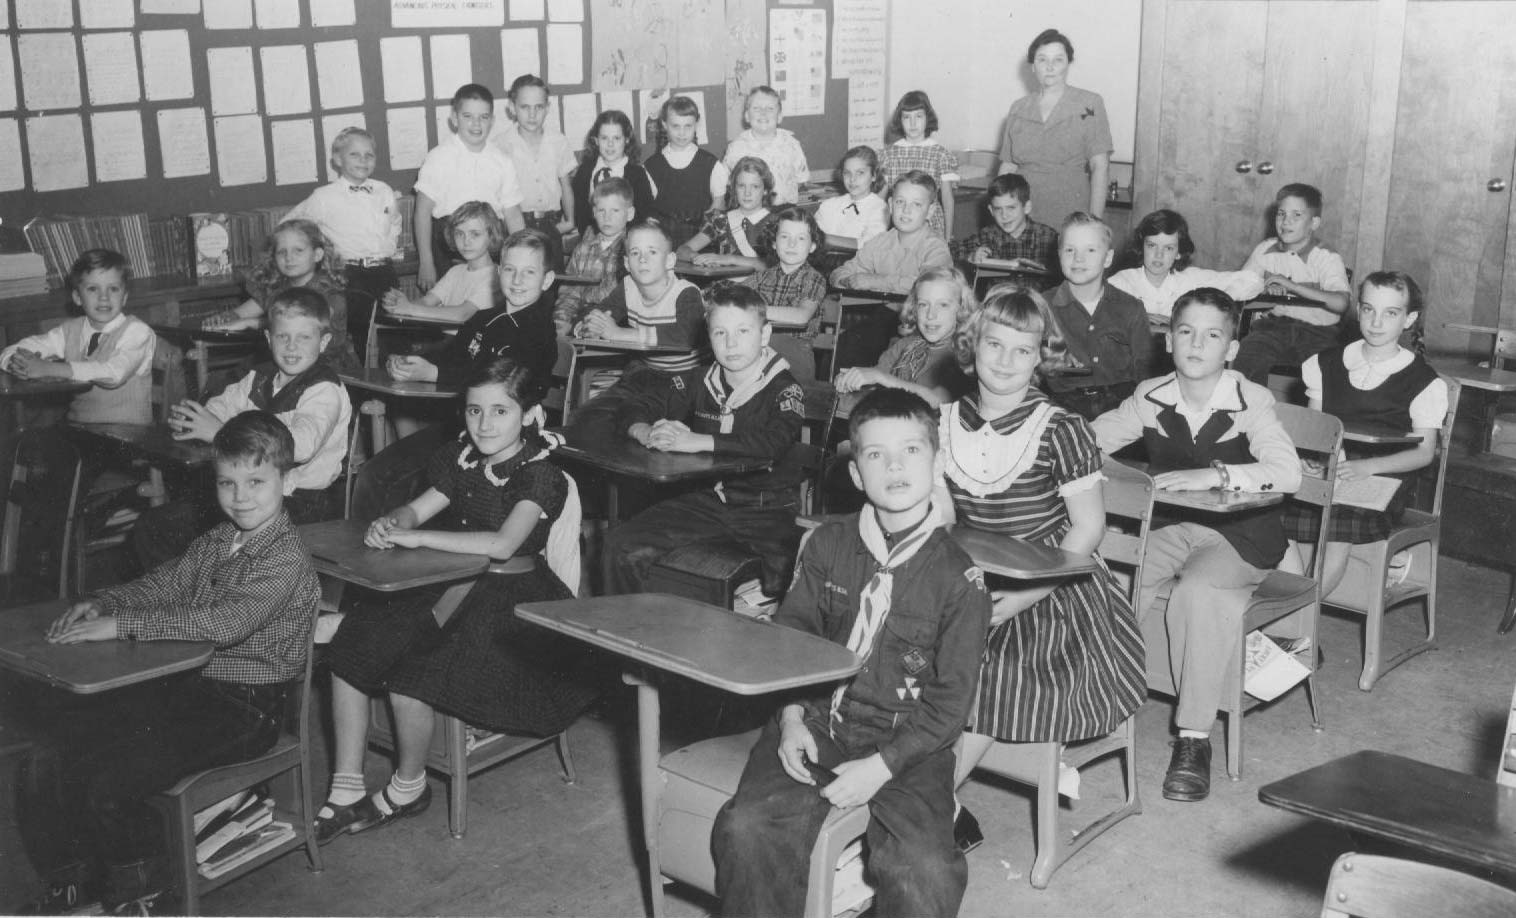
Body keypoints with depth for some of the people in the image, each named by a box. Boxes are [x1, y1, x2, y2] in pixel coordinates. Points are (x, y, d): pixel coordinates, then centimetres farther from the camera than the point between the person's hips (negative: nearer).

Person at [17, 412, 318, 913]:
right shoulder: (217, 542, 10)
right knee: (55, 747, -1)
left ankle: (137, 893, 6)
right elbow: (164, 584, 17)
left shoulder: (286, 559, -18)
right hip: (185, 684, 9)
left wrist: (123, 624, -27)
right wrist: (101, 604, -4)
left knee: (107, 780, -21)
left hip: (245, 707, -9)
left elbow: (224, 622, -28)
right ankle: (70, 884, 14)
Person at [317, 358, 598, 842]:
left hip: (512, 599, -7)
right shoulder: (462, 461, 8)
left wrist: (416, 537, -26)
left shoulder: (539, 476, -15)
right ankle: (346, 793, 0)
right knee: (351, 652, -9)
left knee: (411, 676, -25)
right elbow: (416, 508, 10)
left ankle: (409, 788, 4)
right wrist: (390, 525, -15)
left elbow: (502, 544, -28)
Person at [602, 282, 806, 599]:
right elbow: (631, 413, 12)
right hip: (705, 498, 4)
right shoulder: (700, 380, 7)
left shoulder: (784, 389, -7)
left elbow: (772, 442, -27)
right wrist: (650, 434, -14)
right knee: (621, 546, -11)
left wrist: (696, 441, -30)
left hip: (767, 509, -4)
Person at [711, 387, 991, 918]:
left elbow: (950, 703, -5)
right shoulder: (828, 545, 6)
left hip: (906, 744, -2)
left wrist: (882, 766, -15)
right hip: (817, 724, 3)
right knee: (747, 828, -23)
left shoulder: (958, 577, -5)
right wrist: (792, 717, -5)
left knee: (925, 872, -26)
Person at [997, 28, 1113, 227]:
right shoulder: (1018, 108, 10)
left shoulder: (1089, 104, 0)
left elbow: (1100, 166, -6)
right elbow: (1007, 167, 11)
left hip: (1072, 221, -2)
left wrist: (1095, 220, -14)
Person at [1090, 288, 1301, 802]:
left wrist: (1212, 475, -36)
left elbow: (1287, 472, -28)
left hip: (1241, 535, -5)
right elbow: (1089, 441, 10)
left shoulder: (1249, 402, -15)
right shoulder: (1152, 398, -2)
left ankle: (1194, 738, -22)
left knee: (1197, 590, -32)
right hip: (1171, 527, 5)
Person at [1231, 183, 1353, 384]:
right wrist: (1266, 287, -12)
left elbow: (1340, 303, -19)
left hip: (1317, 331, -2)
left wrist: (1291, 285, -21)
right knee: (1244, 364, -25)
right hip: (1274, 324, 2)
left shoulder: (1328, 259, -3)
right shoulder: (1265, 250, 9)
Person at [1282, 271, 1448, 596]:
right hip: (1327, 470, 3)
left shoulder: (1423, 381, 4)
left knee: (1337, 529, -31)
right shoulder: (1326, 364, 16)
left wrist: (1366, 466, -16)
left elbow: (1424, 452, 1)